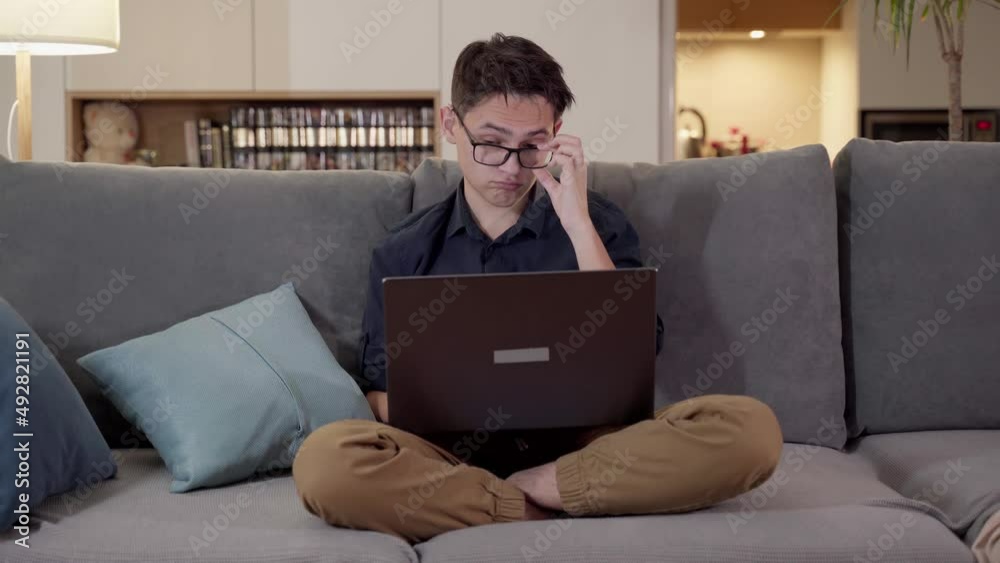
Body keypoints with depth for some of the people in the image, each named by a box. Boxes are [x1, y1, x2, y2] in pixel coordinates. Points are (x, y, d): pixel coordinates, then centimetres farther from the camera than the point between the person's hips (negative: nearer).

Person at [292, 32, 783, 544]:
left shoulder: (596, 223, 7)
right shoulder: (403, 253, 10)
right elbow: (380, 389, 12)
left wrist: (577, 222, -9)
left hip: (582, 444, 0)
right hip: (457, 453, 1)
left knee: (750, 429, -26)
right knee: (324, 461, -31)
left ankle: (535, 489, -18)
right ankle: (566, 510, -20)